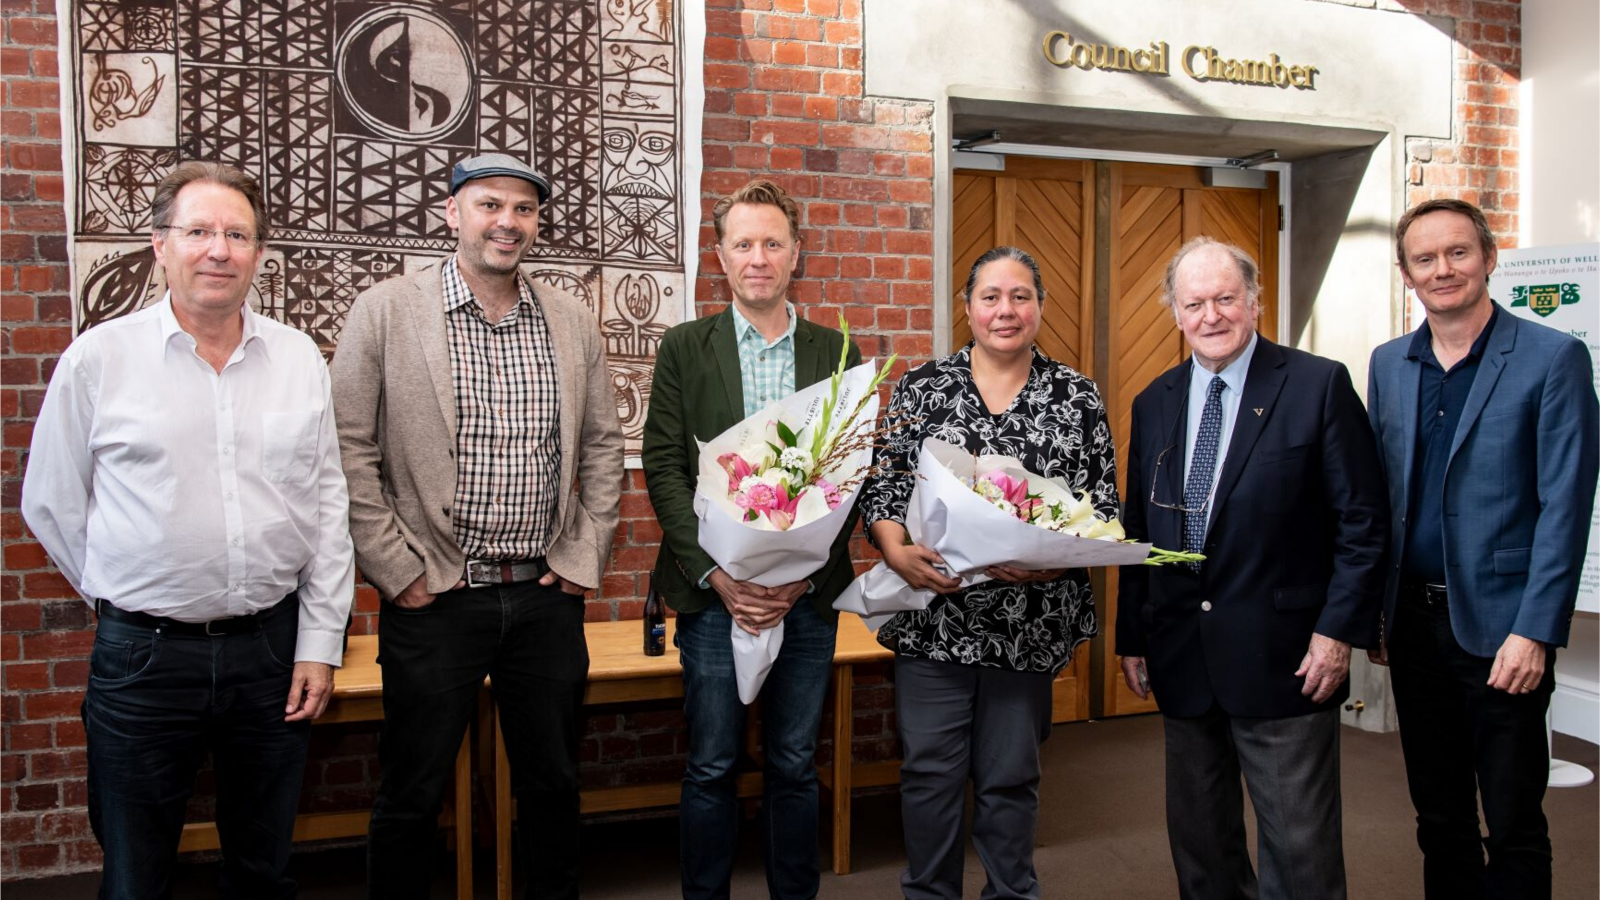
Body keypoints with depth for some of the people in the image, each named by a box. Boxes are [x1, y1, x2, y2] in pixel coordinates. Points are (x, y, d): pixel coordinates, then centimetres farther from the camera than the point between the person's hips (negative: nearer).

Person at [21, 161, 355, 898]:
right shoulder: (99, 357, -4)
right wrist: (123, 596, 8)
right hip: (143, 654, -1)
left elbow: (328, 506, 4)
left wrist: (320, 642, 1)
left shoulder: (299, 358, 3)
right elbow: (49, 502, 4)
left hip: (271, 646, 2)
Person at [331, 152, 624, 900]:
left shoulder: (572, 321, 7)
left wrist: (582, 559, 3)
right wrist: (397, 572, -9)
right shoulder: (385, 311, -4)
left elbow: (603, 446, 11)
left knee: (553, 784, 16)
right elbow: (349, 451, -6)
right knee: (411, 798, 9)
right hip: (434, 599, -3)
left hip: (547, 596, 3)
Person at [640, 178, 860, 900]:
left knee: (795, 765, 11)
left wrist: (804, 573, -10)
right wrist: (715, 572, -13)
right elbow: (662, 467, -2)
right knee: (713, 766, 6)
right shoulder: (685, 347, 4)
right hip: (713, 590, -1)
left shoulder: (836, 352, 7)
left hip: (808, 591, 1)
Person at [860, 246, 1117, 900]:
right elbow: (881, 486, 1)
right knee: (929, 772, 7)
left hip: (1029, 622, 0)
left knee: (1010, 776, 11)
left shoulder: (1077, 397, 3)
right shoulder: (921, 387, 3)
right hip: (932, 617, 0)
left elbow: (1102, 508, 2)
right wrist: (898, 554, -17)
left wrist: (1052, 560, -15)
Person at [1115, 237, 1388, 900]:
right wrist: (1132, 637, 10)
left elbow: (1363, 520, -4)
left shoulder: (1318, 385, -4)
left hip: (1282, 658, -4)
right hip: (1181, 659, 5)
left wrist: (1340, 629, -11)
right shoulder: (1154, 403, 10)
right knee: (1198, 844, 15)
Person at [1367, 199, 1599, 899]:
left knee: (1513, 827, 5)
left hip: (1499, 625, -4)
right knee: (1438, 817, 16)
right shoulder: (1389, 363, 9)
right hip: (1413, 624, 5)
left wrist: (1535, 632, -16)